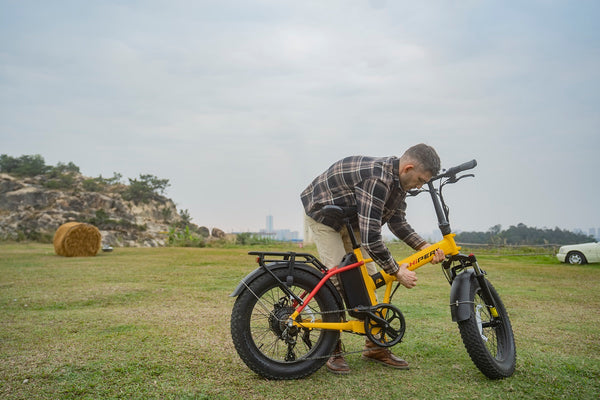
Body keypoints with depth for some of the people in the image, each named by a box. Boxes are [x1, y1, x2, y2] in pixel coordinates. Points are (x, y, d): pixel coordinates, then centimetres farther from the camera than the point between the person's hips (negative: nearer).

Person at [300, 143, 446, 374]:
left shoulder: (398, 180, -7)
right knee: (337, 278, -16)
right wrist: (397, 271, -29)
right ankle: (333, 351, -3)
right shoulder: (377, 180, -37)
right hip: (322, 214, -9)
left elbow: (397, 222, 1)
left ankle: (374, 347, 11)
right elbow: (370, 238, -39)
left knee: (368, 277, 3)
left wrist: (423, 246, -13)